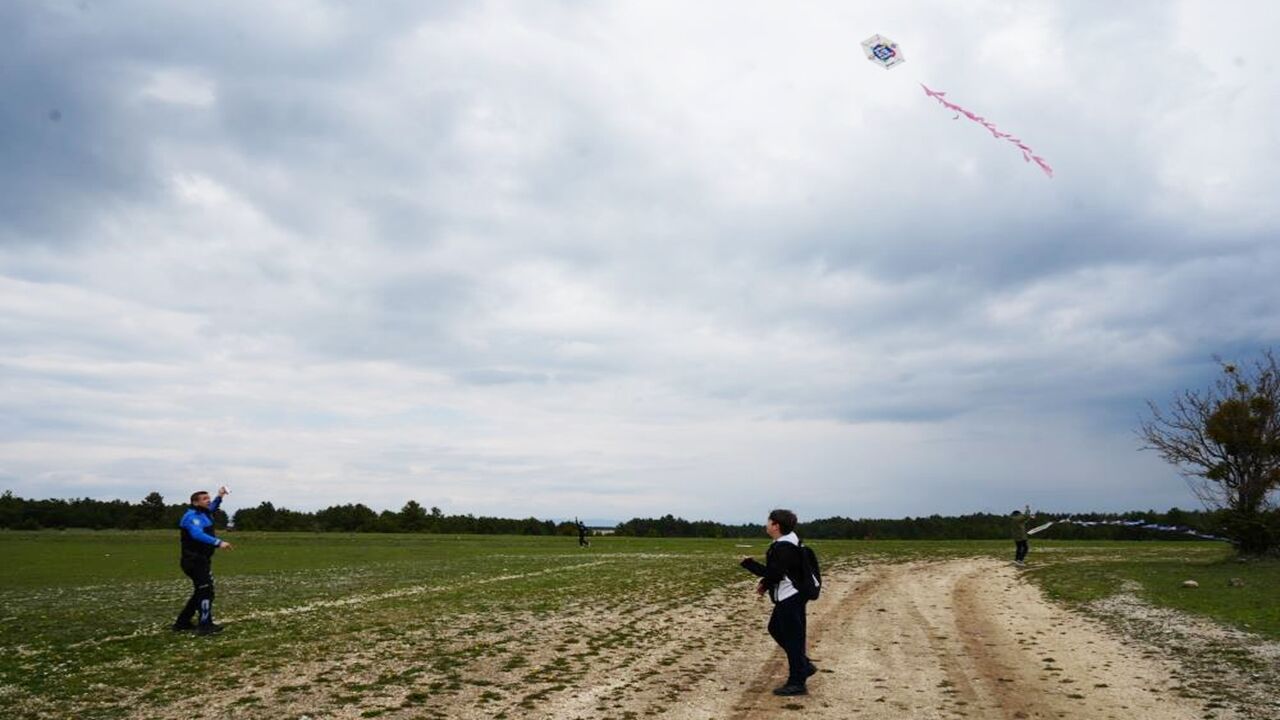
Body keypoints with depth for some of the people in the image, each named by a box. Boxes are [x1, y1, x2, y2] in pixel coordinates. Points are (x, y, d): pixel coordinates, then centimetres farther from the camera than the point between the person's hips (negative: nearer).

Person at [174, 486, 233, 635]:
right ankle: (205, 626, -12)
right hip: (195, 561, -10)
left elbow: (212, 508, 39)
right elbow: (197, 534, -36)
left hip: (201, 560, 10)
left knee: (201, 592, 17)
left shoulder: (203, 513, 14)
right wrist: (218, 543, -45)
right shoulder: (192, 517, -17)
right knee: (206, 591, -12)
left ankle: (183, 622, 25)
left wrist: (219, 497, 21)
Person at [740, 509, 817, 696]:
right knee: (775, 628, 22)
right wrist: (765, 583, 7)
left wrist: (749, 563, -19)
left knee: (792, 638, -3)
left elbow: (774, 573, -28)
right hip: (789, 597, 11)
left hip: (790, 598, -11)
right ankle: (804, 666, 28)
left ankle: (797, 683, 6)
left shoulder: (783, 547, -23)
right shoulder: (786, 543, 10)